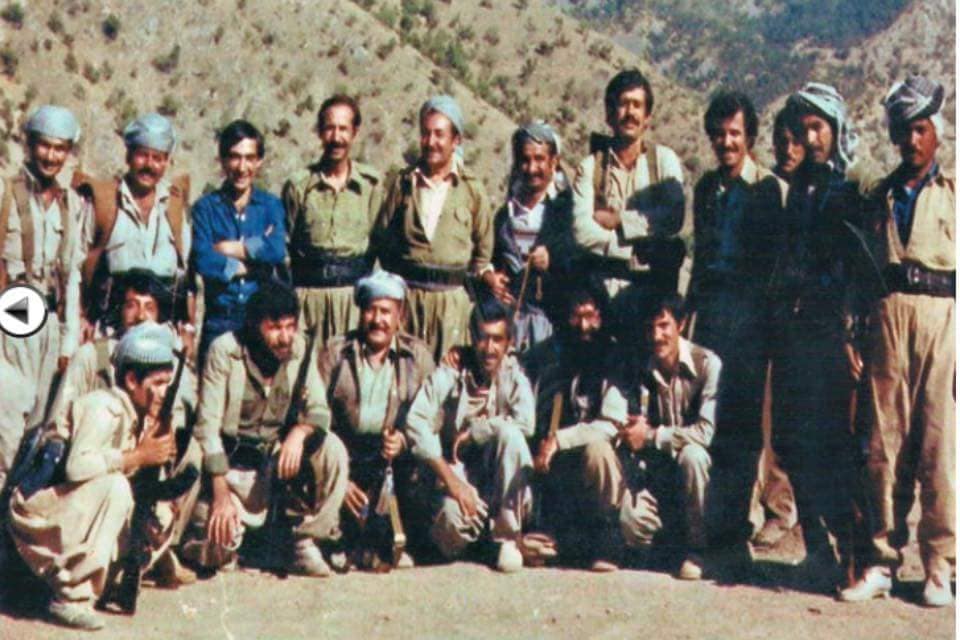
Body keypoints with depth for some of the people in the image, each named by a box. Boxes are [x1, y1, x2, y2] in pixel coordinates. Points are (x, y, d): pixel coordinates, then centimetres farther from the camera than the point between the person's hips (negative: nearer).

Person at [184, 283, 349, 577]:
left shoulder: (301, 349, -6)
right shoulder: (225, 350, -16)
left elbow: (320, 410, -4)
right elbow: (207, 424, -17)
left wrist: (300, 431, -29)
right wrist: (221, 492, -23)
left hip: (276, 454, 4)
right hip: (234, 459, -3)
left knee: (332, 450, -25)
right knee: (218, 551, -21)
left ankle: (303, 540, -7)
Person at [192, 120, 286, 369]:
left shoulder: (271, 205, 10)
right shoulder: (206, 207, 6)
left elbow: (278, 250, -9)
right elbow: (203, 261, -9)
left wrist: (228, 248, -6)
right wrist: (256, 259, -6)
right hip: (219, 318, -1)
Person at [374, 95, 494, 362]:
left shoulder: (471, 189, 5)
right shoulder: (403, 183, 6)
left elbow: (483, 246, 14)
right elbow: (382, 237, 10)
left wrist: (485, 273, 1)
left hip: (452, 295, -1)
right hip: (407, 292, 1)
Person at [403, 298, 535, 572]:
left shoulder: (514, 378, 1)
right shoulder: (447, 377, -2)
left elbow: (525, 423, -18)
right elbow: (416, 426, -14)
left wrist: (472, 432, -14)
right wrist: (450, 479, -22)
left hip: (500, 484, 2)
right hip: (457, 474, -2)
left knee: (509, 434, -27)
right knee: (454, 517, -34)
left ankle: (507, 537, -15)